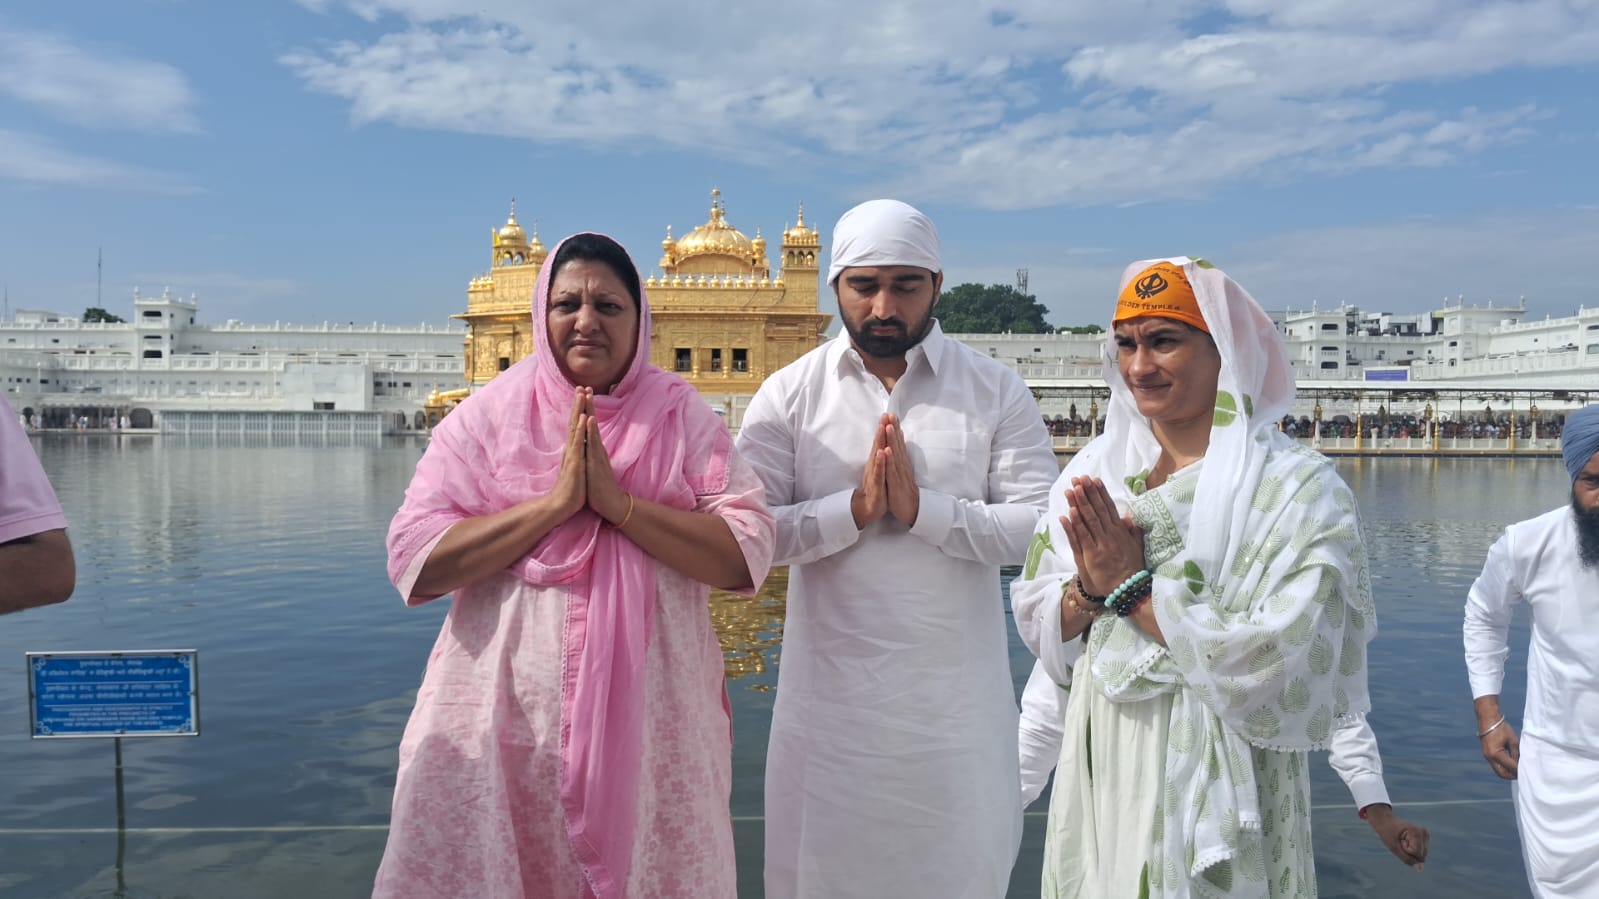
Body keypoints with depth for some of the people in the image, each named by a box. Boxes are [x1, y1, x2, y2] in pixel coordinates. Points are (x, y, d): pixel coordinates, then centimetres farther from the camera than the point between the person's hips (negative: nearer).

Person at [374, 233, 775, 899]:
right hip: (505, 712, 0)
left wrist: (619, 504, -18)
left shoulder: (684, 417, 0)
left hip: (649, 714, 0)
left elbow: (747, 555, -10)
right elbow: (413, 560, -9)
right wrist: (554, 502, -16)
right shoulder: (487, 414, 0)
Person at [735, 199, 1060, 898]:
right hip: (831, 694, 0)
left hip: (957, 696, 0)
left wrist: (923, 509, -20)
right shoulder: (788, 395, -2)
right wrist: (853, 509, -21)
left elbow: (1043, 526, -10)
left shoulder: (997, 392, -2)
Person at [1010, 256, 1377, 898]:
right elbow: (1039, 626, 3)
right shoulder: (1095, 471, 2)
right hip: (1099, 773, 5)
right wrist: (1092, 588, -17)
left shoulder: (1297, 488, -13)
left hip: (1216, 789, -4)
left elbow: (1278, 668, -22)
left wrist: (1133, 588, -18)